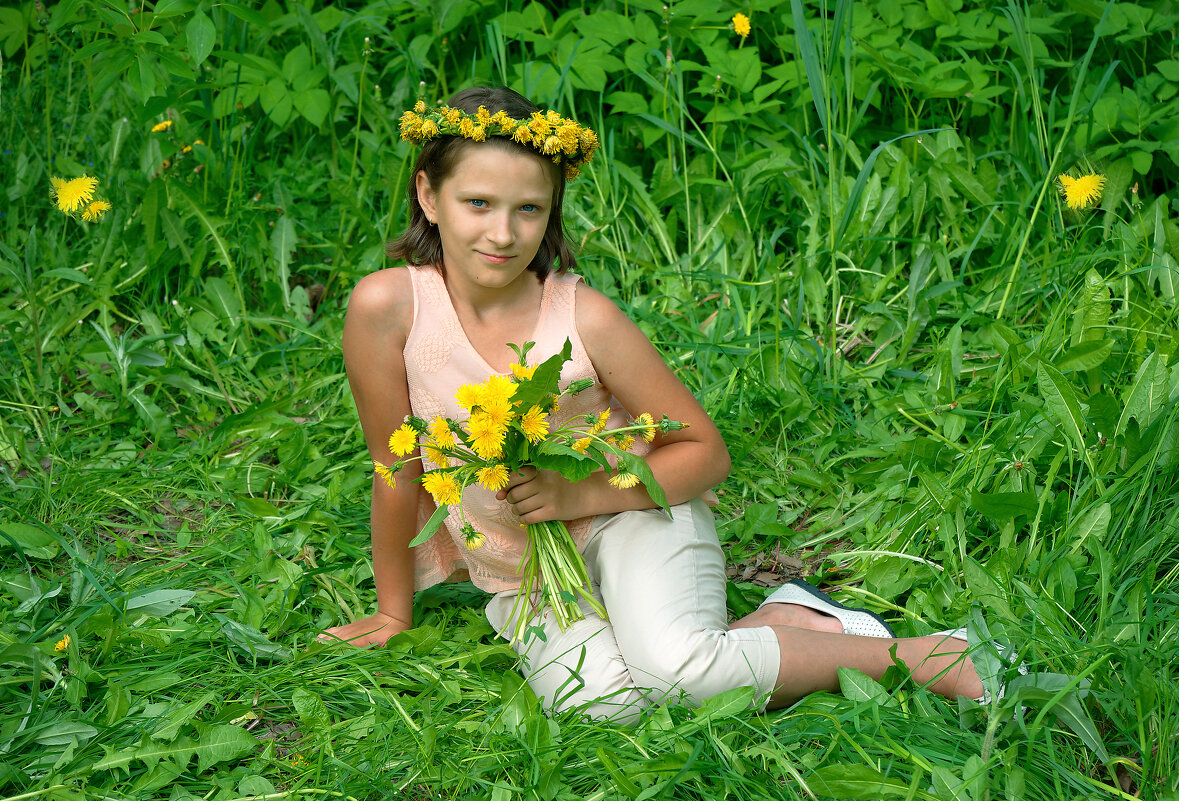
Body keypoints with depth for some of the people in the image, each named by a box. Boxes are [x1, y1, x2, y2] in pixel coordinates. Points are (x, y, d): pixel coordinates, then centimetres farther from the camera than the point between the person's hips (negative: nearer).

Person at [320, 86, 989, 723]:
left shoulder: (584, 318, -16)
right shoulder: (389, 307, -16)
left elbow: (707, 452, -7)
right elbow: (398, 470, -4)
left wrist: (579, 494, -21)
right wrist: (394, 615, 5)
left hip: (630, 515, -2)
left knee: (671, 669, -32)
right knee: (598, 697, -29)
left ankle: (924, 657, -13)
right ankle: (780, 620, -4)